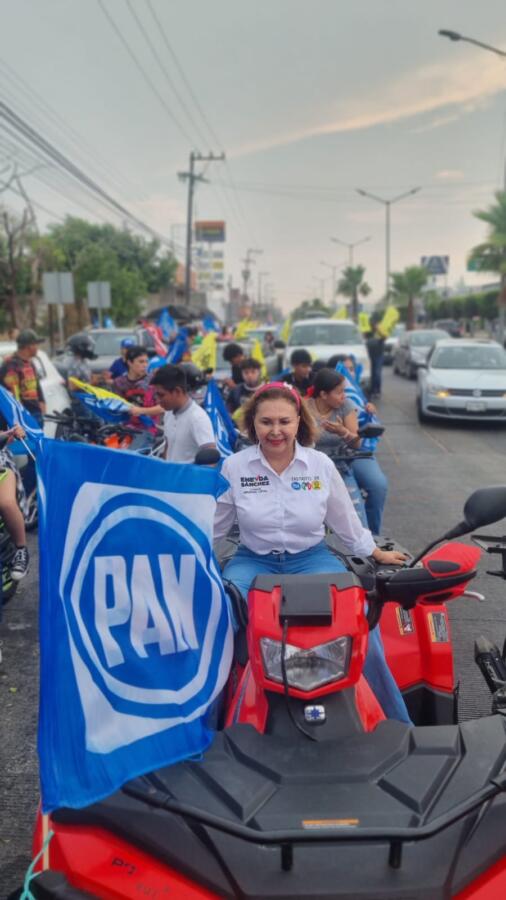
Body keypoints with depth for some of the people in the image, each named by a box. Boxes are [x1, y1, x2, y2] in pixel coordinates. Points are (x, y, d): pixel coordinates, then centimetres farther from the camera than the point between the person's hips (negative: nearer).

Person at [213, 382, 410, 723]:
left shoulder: (321, 465, -2)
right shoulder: (235, 467, -4)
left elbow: (346, 522, 13)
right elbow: (210, 527, 8)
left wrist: (378, 554, 20)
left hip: (311, 559, 0)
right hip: (254, 561, 0)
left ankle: (395, 724, -4)